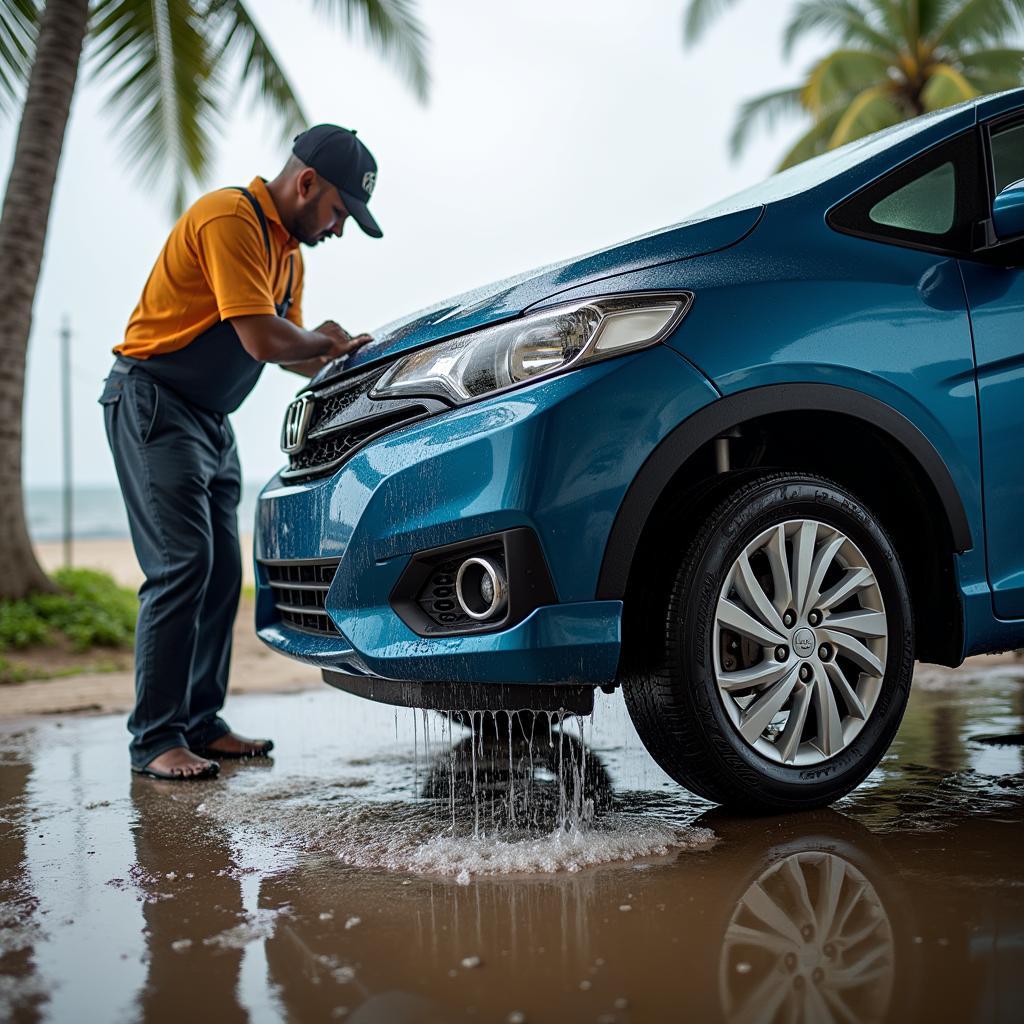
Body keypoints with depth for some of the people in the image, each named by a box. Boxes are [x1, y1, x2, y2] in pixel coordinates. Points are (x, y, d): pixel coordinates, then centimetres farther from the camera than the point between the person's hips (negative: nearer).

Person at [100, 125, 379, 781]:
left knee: (223, 573, 5)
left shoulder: (288, 248, 14)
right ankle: (155, 740, -11)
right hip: (154, 407, -10)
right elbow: (261, 339, -25)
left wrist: (338, 358, -1)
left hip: (212, 420, 10)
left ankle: (202, 724, 12)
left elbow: (291, 351, 18)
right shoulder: (230, 218, -18)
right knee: (181, 568, -15)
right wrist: (325, 341, -6)